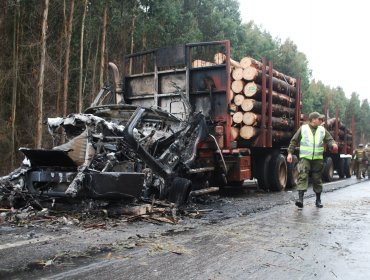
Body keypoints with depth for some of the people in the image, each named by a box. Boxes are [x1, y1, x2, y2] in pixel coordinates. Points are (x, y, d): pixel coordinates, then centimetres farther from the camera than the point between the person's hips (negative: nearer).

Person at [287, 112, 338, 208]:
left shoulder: (322, 130, 10)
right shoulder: (303, 129, 2)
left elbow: (329, 139, 7)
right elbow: (294, 141, 4)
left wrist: (333, 145, -16)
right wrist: (290, 153, -3)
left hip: (318, 158, 3)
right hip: (305, 158, -3)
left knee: (317, 179, 9)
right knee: (303, 176, -15)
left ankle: (318, 200, 22)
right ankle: (300, 198, -20)